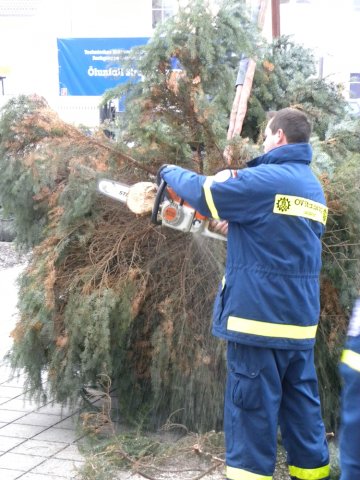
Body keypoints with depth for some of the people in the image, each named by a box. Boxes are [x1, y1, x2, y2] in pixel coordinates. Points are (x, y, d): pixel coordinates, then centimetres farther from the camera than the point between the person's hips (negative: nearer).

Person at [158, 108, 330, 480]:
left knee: (252, 412, -1)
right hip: (301, 323, 8)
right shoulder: (312, 187, 14)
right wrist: (234, 226, 22)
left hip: (259, 319, -8)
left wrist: (169, 171, 11)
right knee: (302, 409, 16)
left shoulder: (266, 180, -12)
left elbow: (203, 193, -7)